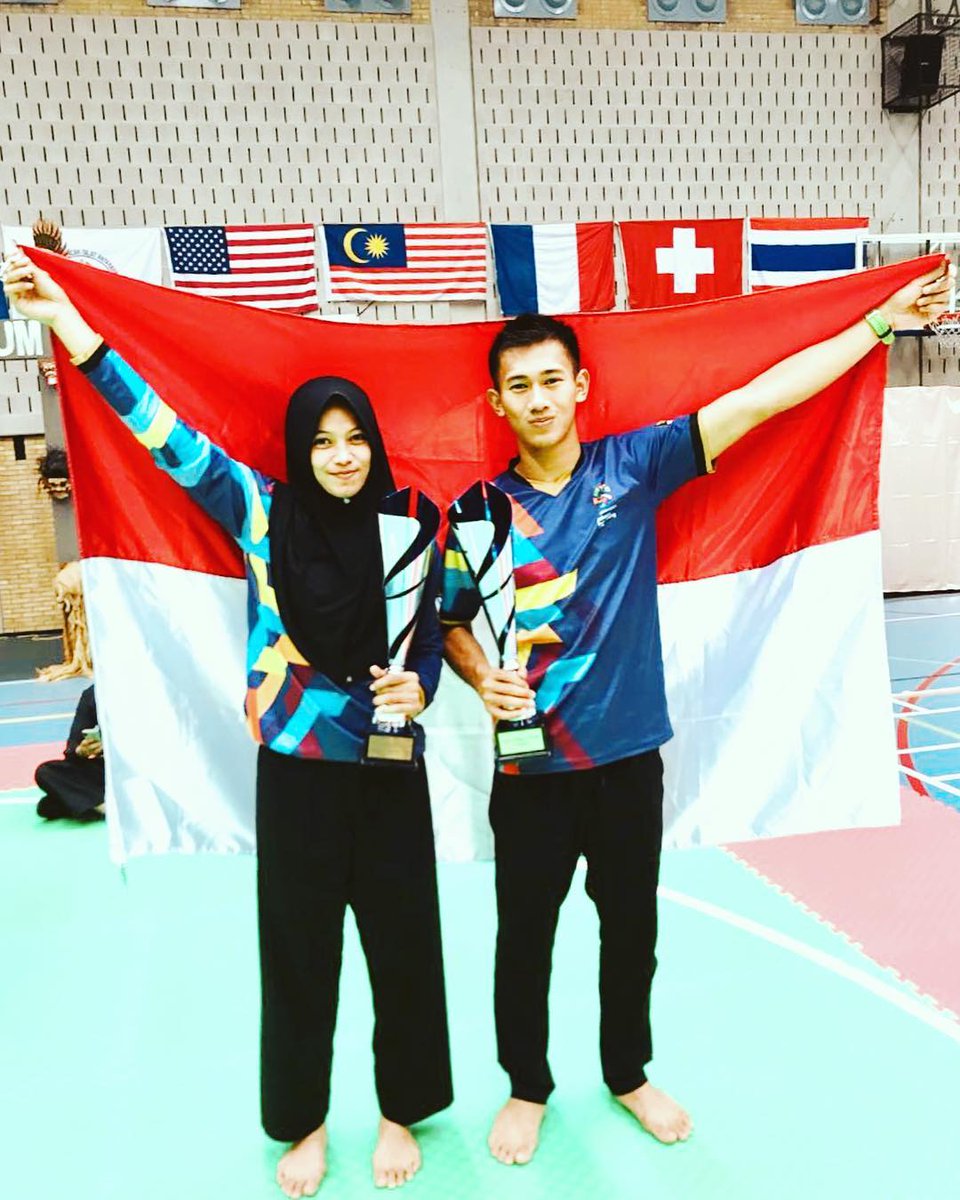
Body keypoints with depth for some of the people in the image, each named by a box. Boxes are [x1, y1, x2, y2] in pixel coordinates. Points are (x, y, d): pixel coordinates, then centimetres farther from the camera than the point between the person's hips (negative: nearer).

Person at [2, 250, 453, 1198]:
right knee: (298, 948, 13)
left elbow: (428, 642, 7)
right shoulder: (260, 511, -4)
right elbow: (169, 437, -8)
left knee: (403, 944, 11)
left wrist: (418, 686, -15)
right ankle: (304, 1121, 37)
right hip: (296, 769, -1)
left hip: (390, 767, 1)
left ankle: (400, 1112, 36)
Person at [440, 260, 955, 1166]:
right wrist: (484, 680, -15)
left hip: (628, 755, 1)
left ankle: (628, 1074, 46)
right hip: (530, 768, 0)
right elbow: (452, 625, 5)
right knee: (525, 937, 15)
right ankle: (527, 1088, 41)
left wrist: (882, 320, -8)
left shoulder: (633, 466, -6)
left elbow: (759, 398, -8)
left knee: (632, 928, 19)